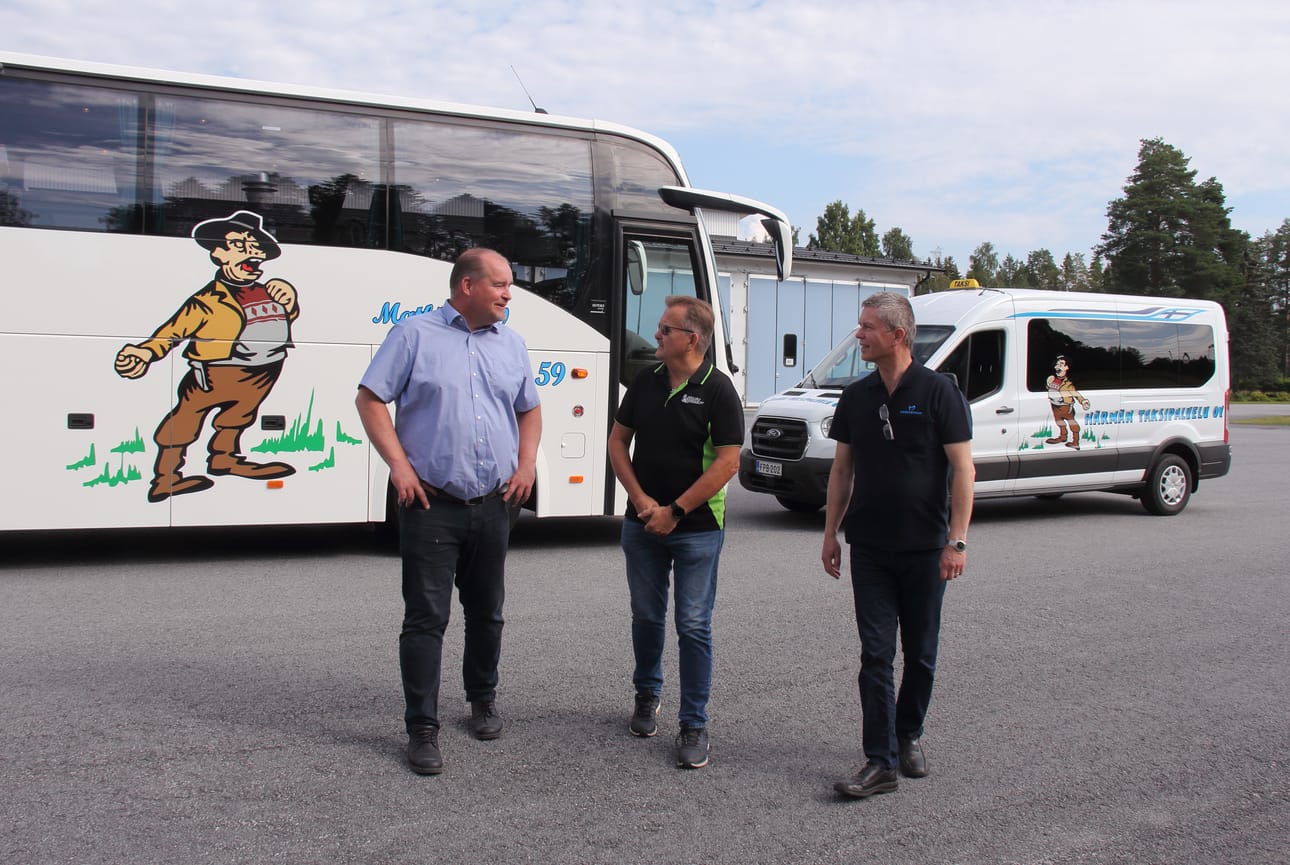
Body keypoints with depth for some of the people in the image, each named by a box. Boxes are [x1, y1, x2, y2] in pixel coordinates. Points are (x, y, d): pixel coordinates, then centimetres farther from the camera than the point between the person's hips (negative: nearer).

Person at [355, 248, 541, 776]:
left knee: (487, 612, 15)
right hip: (431, 505, -5)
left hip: (493, 505, 5)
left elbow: (529, 410, 22)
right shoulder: (415, 334, -2)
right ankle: (422, 728, 5)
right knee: (426, 618, -4)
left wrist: (527, 463, 6)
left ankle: (483, 699, 35)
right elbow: (370, 399, -4)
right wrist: (398, 464, -13)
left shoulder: (511, 344, 13)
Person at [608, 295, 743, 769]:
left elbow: (727, 462, -14)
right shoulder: (645, 382, 5)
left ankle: (694, 724, 9)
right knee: (646, 615, 16)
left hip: (696, 529, -5)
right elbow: (618, 440, 9)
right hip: (642, 522, 5)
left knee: (693, 625, 0)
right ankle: (647, 695, 36)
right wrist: (640, 499, -4)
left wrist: (675, 511, -14)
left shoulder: (718, 391, -10)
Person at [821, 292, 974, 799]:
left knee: (920, 652, 11)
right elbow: (842, 469, 12)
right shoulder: (856, 396, 6)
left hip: (925, 548, -3)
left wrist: (957, 540, -14)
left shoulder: (938, 391, -7)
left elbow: (963, 468, -9)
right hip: (869, 547, 3)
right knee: (876, 653, -1)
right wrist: (830, 533, 9)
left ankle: (909, 736, 31)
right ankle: (881, 762, 1)